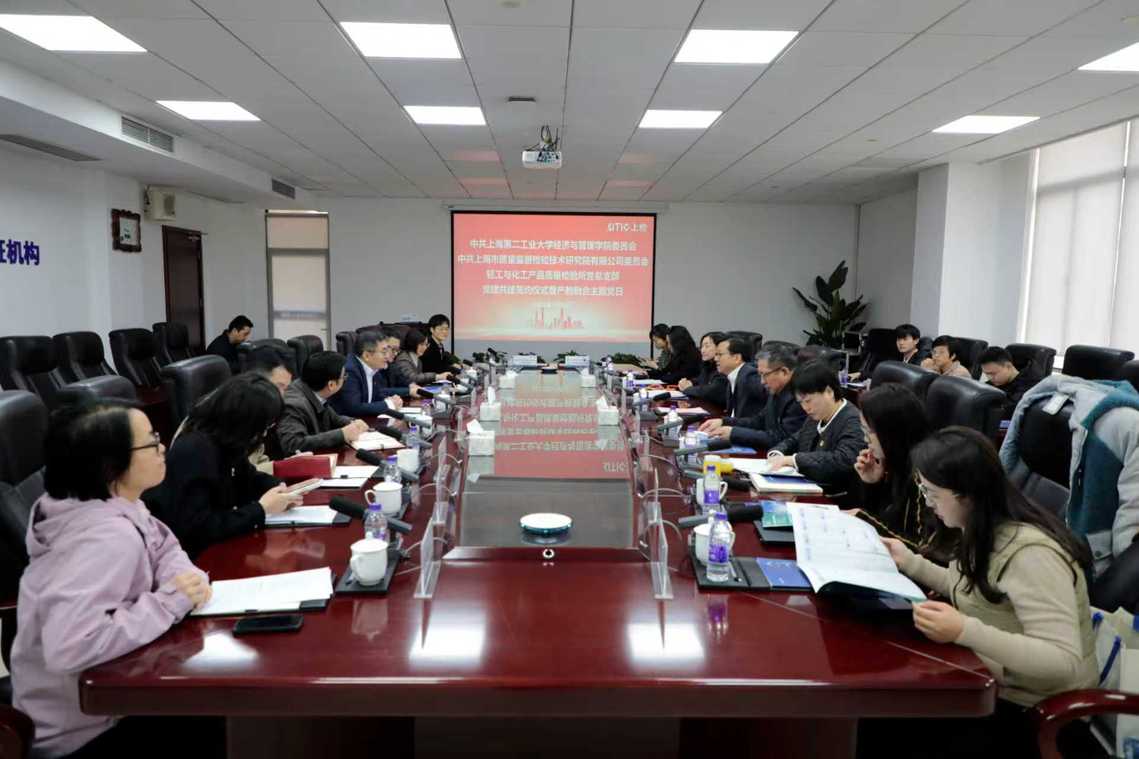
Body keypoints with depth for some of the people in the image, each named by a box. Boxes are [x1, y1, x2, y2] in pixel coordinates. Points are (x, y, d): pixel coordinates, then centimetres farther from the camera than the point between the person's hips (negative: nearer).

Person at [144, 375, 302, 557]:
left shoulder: (224, 441, -2)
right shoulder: (194, 451, -28)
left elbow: (245, 478, 15)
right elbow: (196, 528, -30)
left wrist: (278, 489, -5)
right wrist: (261, 509, -26)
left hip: (210, 540, 8)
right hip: (185, 551, -8)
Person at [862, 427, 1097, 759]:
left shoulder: (1031, 552, -29)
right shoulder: (987, 531, -1)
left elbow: (1063, 662, -32)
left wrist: (964, 631, -41)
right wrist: (910, 562, 8)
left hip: (1031, 712, -8)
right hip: (990, 683, 8)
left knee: (884, 731, -14)